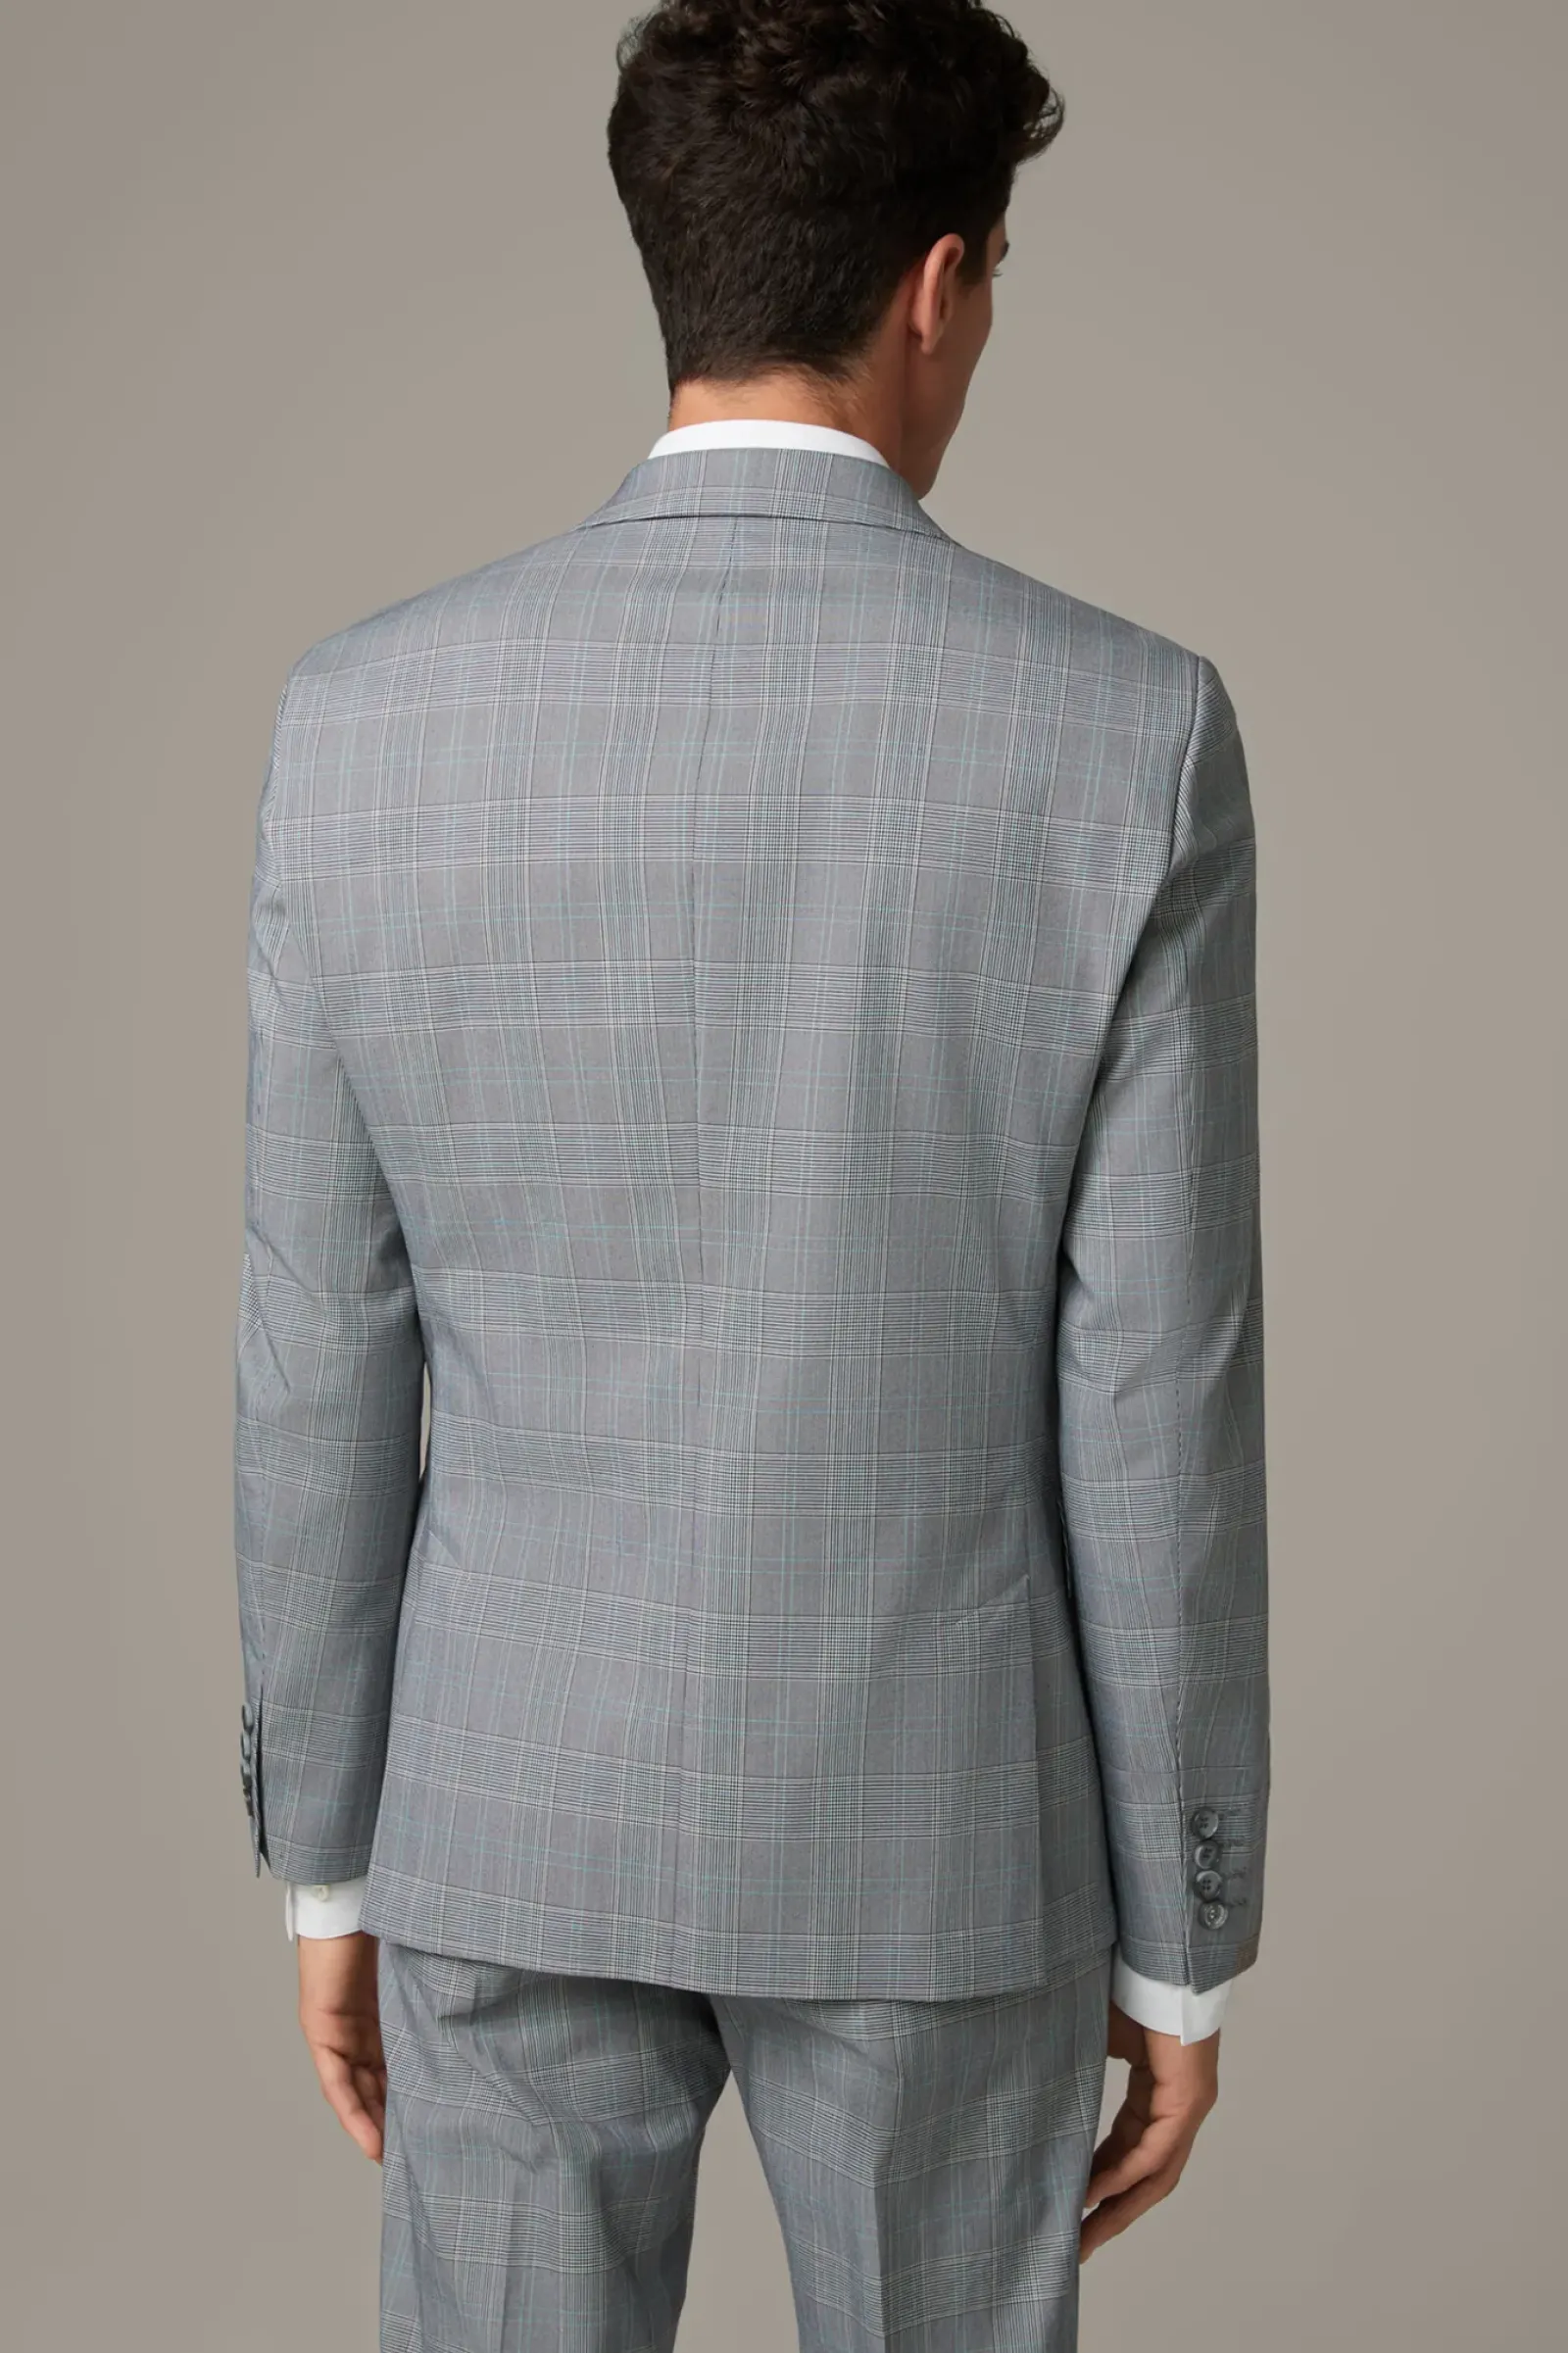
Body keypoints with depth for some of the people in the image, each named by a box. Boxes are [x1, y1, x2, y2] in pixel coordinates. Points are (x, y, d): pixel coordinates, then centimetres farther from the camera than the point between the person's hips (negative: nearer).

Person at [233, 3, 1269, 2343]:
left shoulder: (370, 713, -9)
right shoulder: (1128, 730, -14)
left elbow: (320, 1366, -4)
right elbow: (1158, 1407, -11)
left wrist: (326, 1859, 9)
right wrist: (1185, 1939, 1)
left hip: (511, 1801, 2)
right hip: (936, 1818, -1)